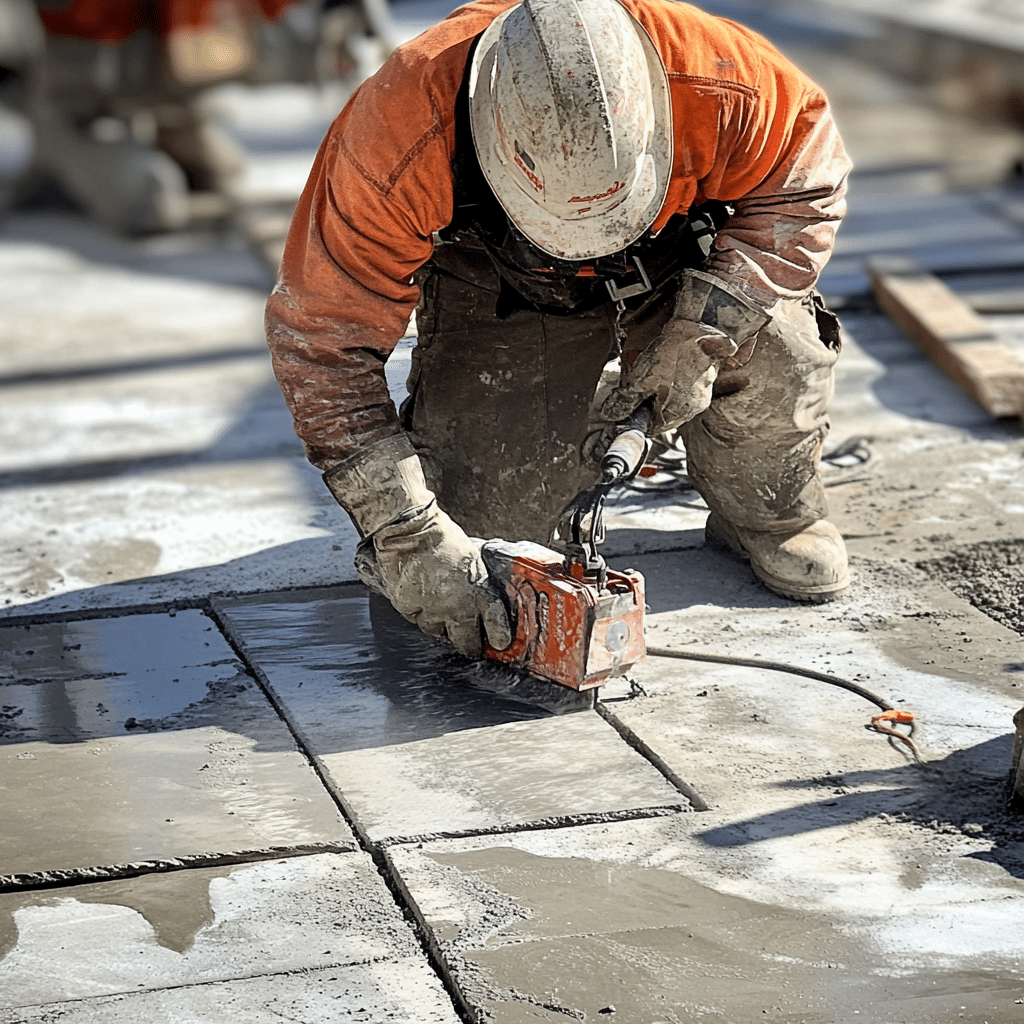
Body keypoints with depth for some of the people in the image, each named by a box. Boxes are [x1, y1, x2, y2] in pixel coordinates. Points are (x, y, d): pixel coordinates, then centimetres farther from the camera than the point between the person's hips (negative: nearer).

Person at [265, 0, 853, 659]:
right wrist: (408, 533, -36)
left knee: (776, 355, -28)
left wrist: (700, 334, -28)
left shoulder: (720, 82, -37)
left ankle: (772, 518, 5)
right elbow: (324, 341, -32)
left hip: (677, 258, 1)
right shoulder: (399, 142, -40)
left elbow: (806, 182, -16)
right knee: (481, 519, -14)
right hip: (497, 283, -1)